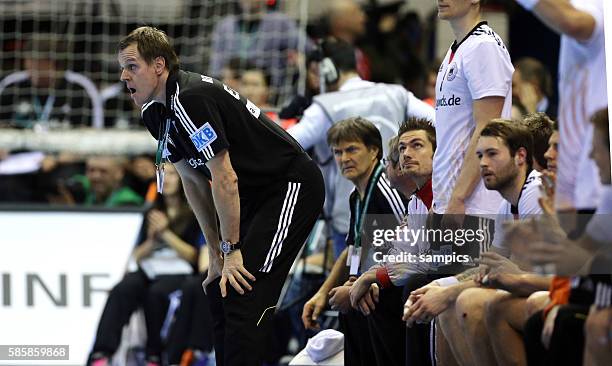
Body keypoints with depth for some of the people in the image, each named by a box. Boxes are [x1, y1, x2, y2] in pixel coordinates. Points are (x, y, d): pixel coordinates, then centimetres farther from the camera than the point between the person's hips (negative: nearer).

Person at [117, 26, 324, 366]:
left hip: (294, 187, -10)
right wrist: (216, 251, 10)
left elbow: (225, 180, -25)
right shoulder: (155, 114, 6)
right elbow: (193, 180, 12)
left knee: (243, 296, -17)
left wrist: (230, 250, -18)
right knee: (219, 293, 10)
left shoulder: (190, 100, -25)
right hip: (256, 197, 10)